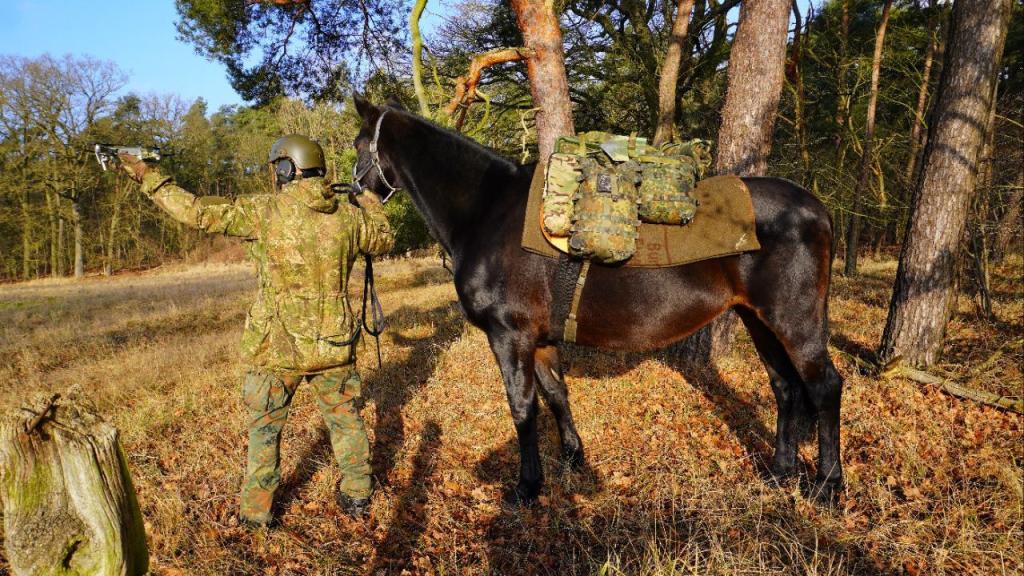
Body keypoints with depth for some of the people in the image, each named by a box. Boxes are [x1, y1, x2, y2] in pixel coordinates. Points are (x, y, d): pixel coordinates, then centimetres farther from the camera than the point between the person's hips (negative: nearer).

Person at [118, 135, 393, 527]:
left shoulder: (265, 211, -11)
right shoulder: (349, 214, -1)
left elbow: (198, 212, -9)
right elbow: (383, 241, 17)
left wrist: (150, 178, 3)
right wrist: (373, 207, 35)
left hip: (278, 347, -3)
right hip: (334, 344, 3)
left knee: (264, 428, 14)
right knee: (345, 418, 20)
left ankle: (255, 511, 24)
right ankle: (357, 496, 30)